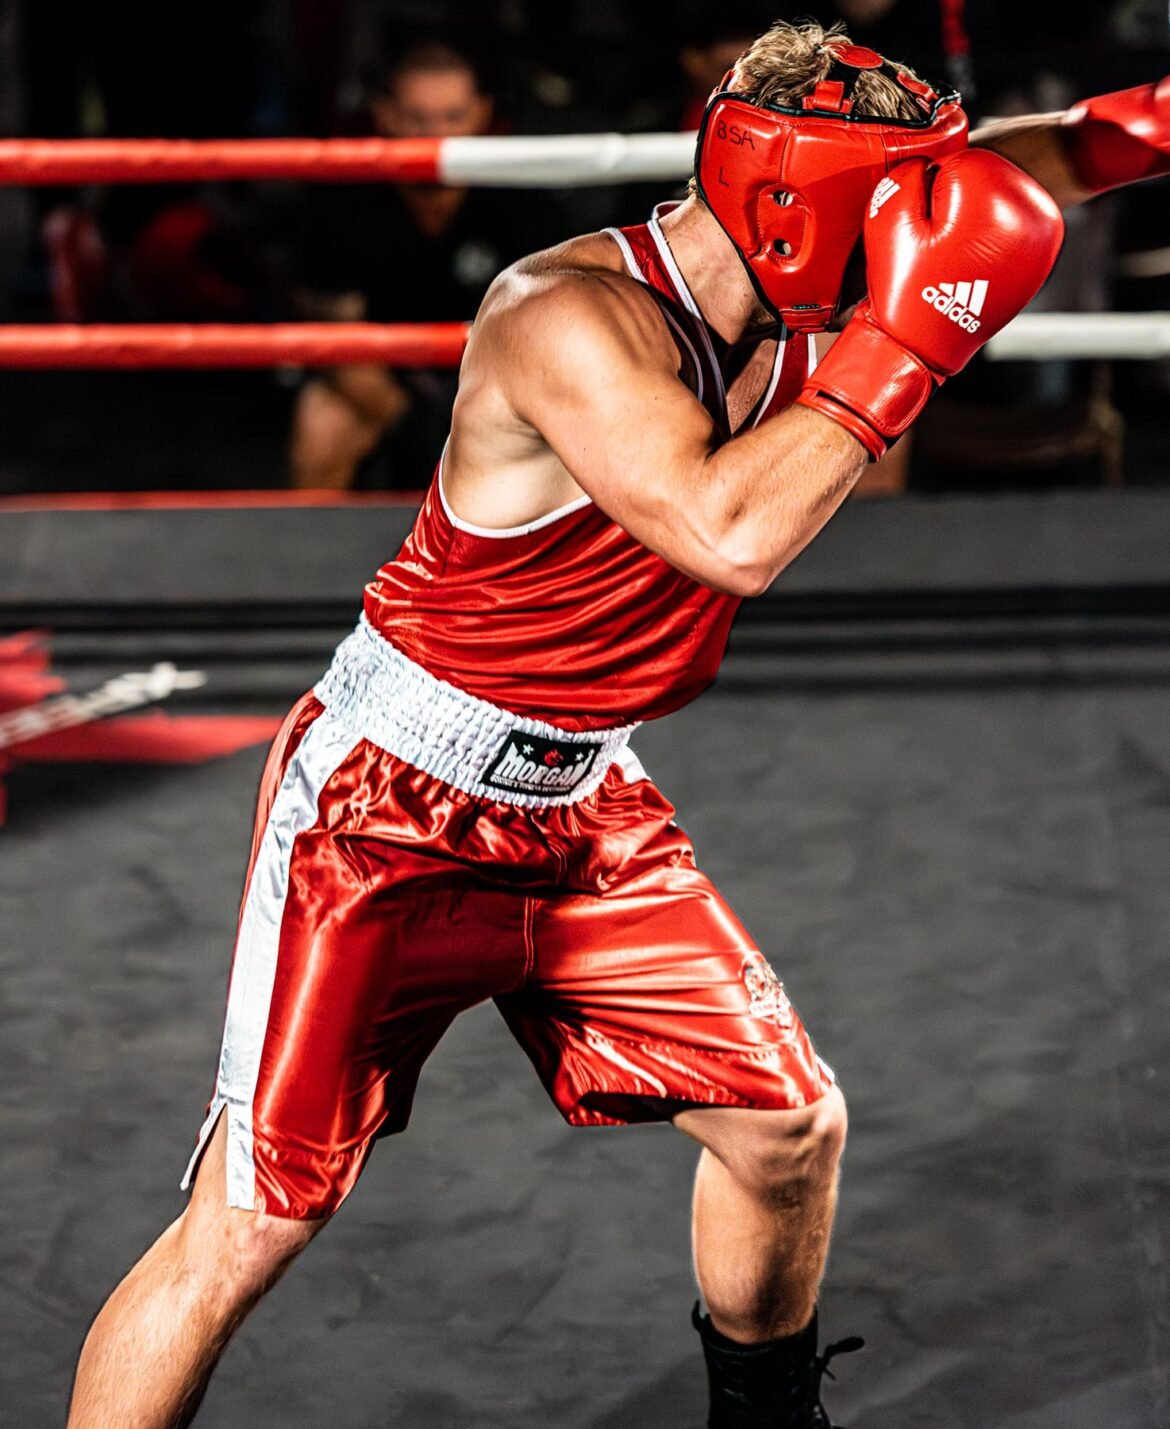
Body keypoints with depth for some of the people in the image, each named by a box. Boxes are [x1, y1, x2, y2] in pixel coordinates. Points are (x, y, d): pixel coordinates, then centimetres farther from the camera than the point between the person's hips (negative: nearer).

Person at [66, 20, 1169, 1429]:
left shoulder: (767, 310, -1)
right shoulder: (570, 317, -26)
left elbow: (1000, 176, 15)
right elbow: (732, 535, -40)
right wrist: (907, 338, -33)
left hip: (581, 813, 8)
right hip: (386, 813, -8)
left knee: (790, 1129, 10)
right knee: (244, 1232, -7)